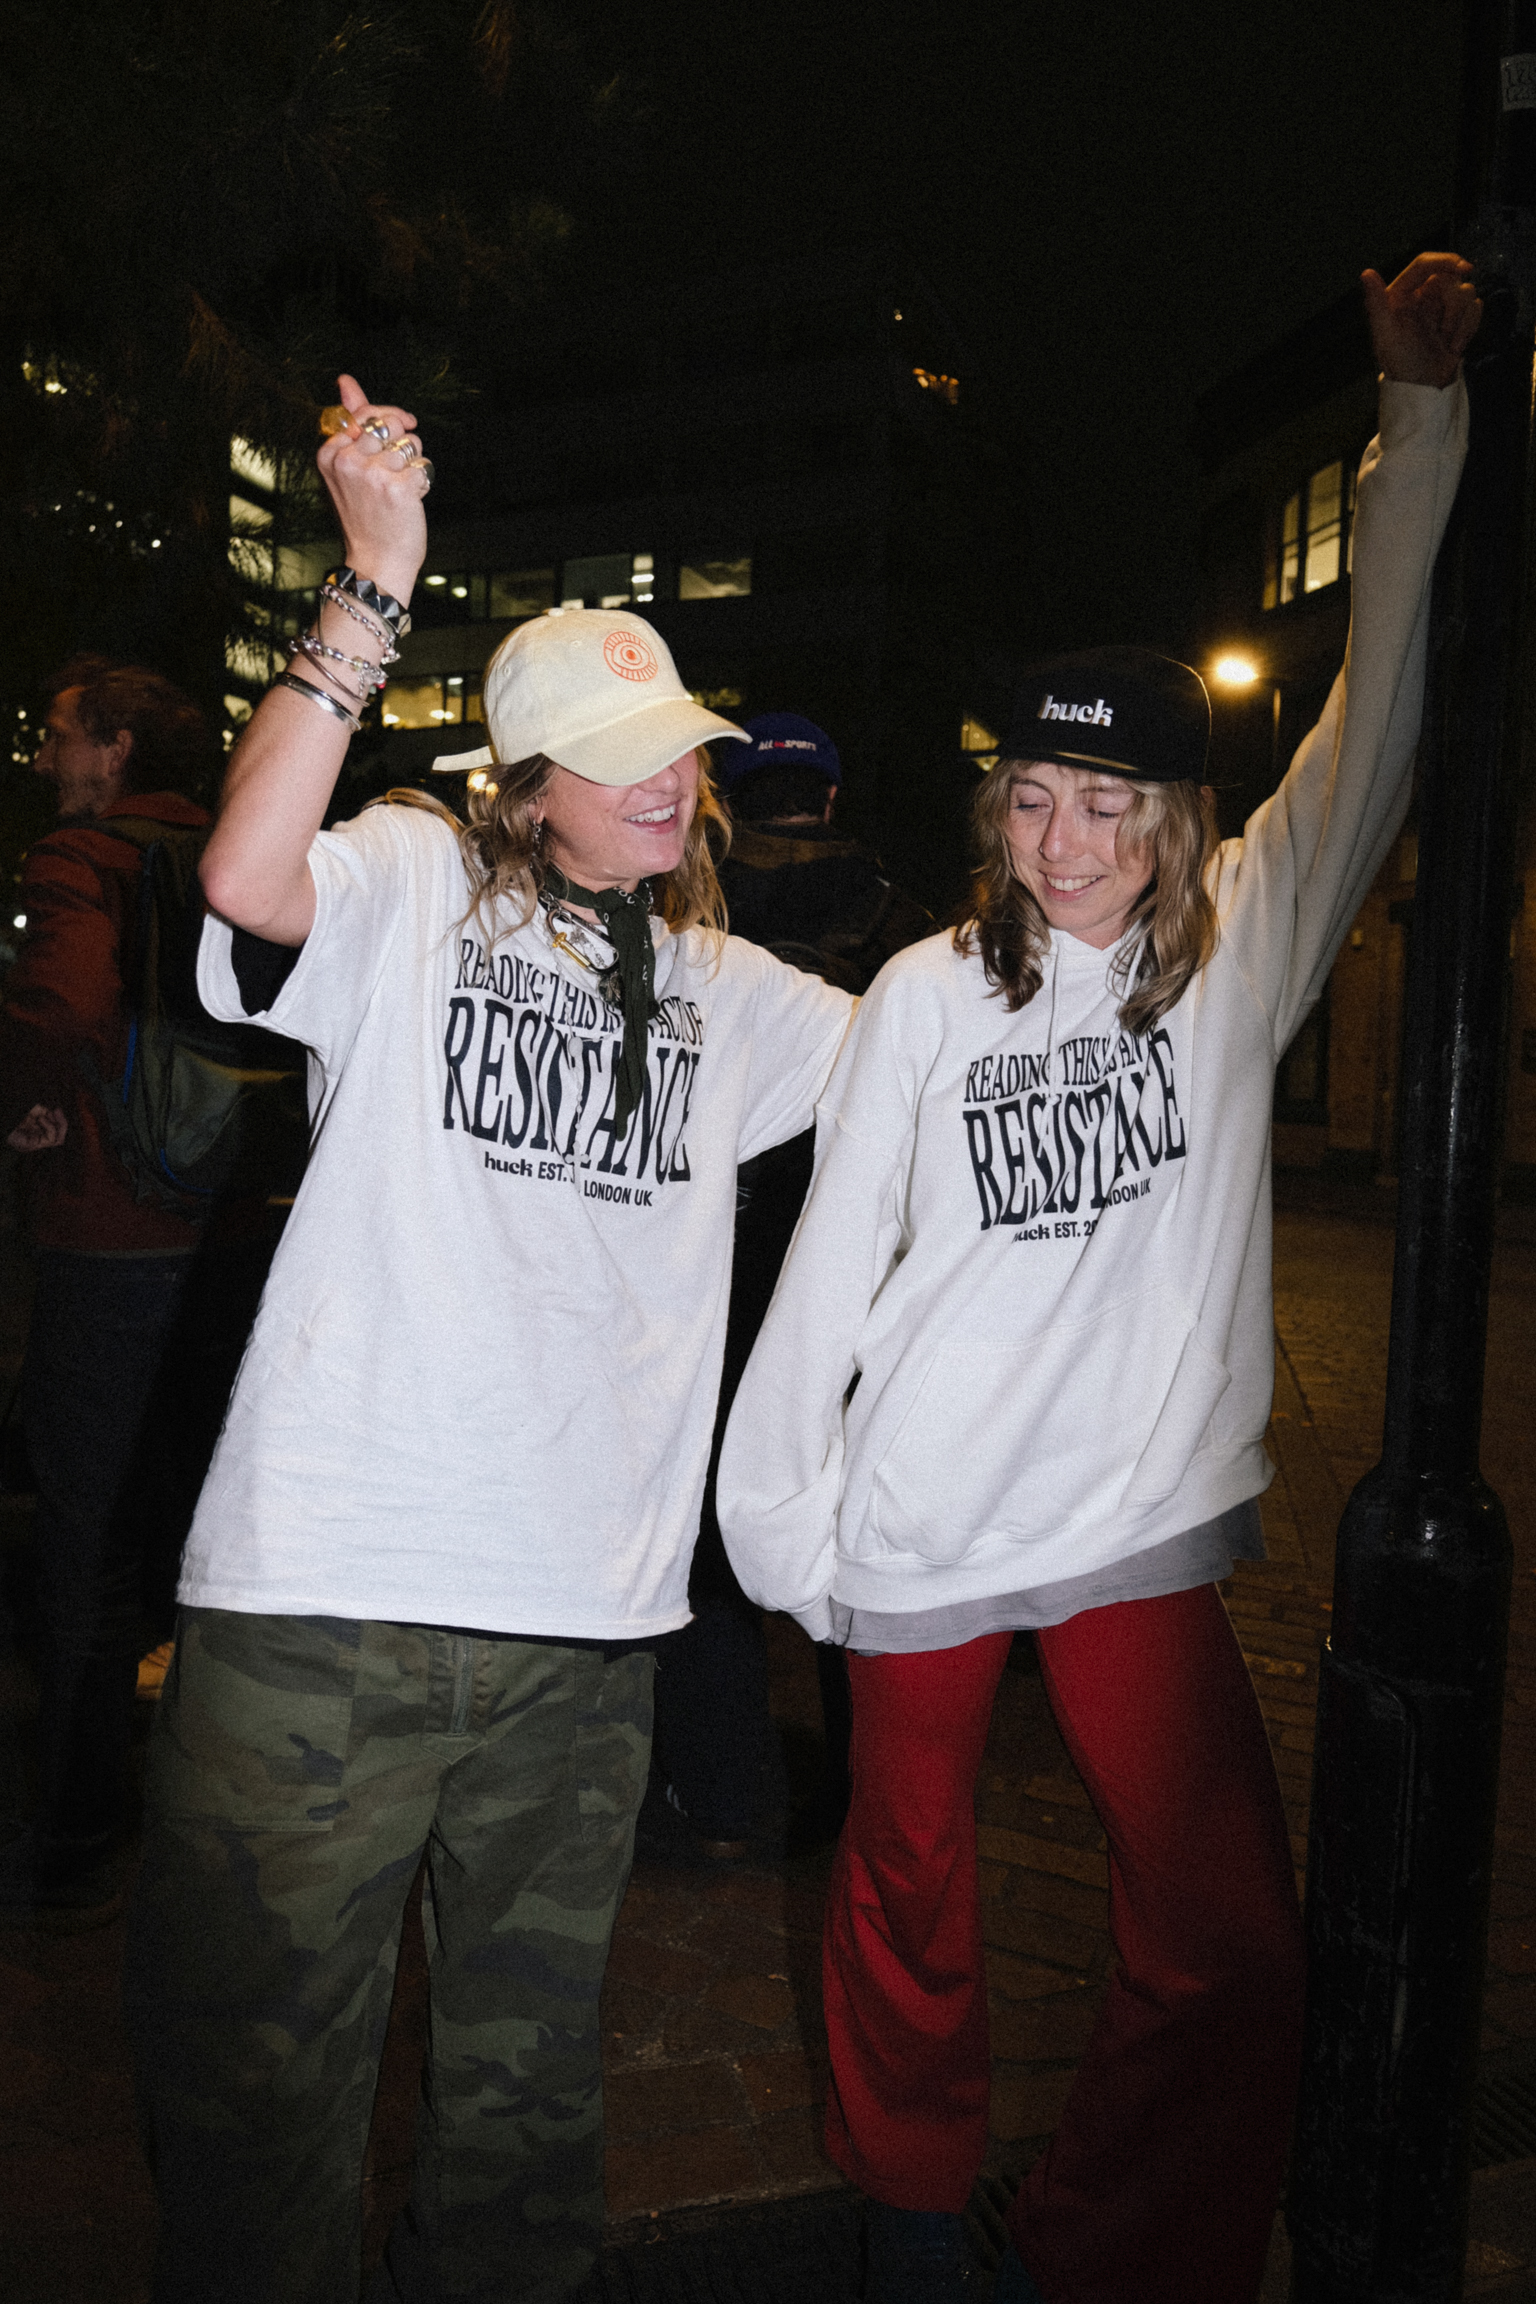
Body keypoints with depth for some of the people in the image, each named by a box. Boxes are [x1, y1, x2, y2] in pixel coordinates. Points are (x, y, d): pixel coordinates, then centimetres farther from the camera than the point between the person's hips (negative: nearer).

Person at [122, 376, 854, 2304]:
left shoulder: (721, 989, 16)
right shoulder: (412, 885, 0)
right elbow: (246, 877, -20)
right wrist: (376, 580, -21)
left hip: (582, 1624, 5)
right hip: (324, 1595, -4)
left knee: (528, 2087, 19)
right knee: (257, 2084, 8)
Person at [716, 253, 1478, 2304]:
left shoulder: (1241, 949, -1)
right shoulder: (929, 993, -5)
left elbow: (1374, 724, -4)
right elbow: (837, 1259, -2)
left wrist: (1423, 419, -8)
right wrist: (779, 1509, -1)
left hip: (1143, 1515, 1)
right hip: (922, 1518, 0)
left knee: (1234, 1943, -2)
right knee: (913, 1885, 17)